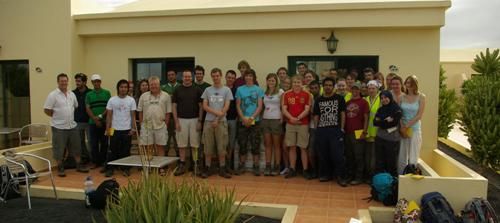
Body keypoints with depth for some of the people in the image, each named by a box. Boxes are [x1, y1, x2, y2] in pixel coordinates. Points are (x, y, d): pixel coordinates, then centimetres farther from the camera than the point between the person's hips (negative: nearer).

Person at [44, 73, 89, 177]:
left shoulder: (72, 94, 9)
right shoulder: (53, 95, -9)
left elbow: (76, 106, 21)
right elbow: (46, 110, -8)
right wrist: (57, 117, -3)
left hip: (72, 126, 6)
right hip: (59, 127, -5)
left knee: (76, 147, 13)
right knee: (59, 149, 3)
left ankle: (79, 165, 25)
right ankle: (60, 168, 16)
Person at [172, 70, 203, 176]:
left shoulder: (197, 90, 3)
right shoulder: (177, 90, 5)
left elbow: (201, 106, 2)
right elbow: (174, 106, 3)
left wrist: (200, 121, -5)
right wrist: (176, 121, -4)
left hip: (194, 120, -1)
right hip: (181, 120, 1)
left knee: (195, 144, 2)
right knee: (181, 144, 4)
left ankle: (196, 165, 10)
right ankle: (182, 165, 12)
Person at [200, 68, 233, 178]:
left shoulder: (226, 90, 3)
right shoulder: (207, 90, 9)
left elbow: (226, 107, -3)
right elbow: (205, 106, 2)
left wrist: (218, 119, -10)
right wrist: (216, 112, -13)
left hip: (221, 122, -1)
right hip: (208, 121, 2)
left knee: (222, 146, 2)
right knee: (208, 146, 5)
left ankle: (222, 169, 12)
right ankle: (207, 168, 13)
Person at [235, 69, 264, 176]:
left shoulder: (258, 89, 4)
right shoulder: (240, 89, 7)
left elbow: (260, 106, -2)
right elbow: (238, 106, 4)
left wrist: (252, 118, -13)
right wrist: (243, 118, -9)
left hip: (255, 121, -1)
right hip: (242, 121, 1)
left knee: (255, 144, 1)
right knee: (242, 144, 5)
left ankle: (256, 166, 8)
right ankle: (241, 165, 15)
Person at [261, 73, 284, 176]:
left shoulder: (280, 92, 0)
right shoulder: (264, 92, 11)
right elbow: (262, 106, 15)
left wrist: (282, 118, -8)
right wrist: (261, 117, 5)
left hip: (276, 120, -4)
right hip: (265, 119, 4)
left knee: (276, 145, 1)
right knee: (267, 144, 5)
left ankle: (277, 167, 6)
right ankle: (267, 167, 7)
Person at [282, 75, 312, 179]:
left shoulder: (307, 94, 0)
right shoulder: (286, 94, 7)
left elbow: (307, 110, -6)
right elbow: (284, 109, 2)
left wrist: (298, 118, -17)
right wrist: (291, 118, -14)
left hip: (303, 124, -2)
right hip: (290, 124, 2)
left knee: (303, 147, 1)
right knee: (292, 147, 6)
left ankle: (305, 170, 9)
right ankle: (292, 169, 14)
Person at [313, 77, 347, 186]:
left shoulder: (339, 98, 3)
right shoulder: (319, 100, 10)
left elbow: (343, 114, 2)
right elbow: (316, 115, 11)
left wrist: (342, 128, -4)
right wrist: (317, 129, 3)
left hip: (336, 130, -3)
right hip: (321, 130, 3)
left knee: (338, 154, -5)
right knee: (323, 154, 8)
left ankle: (340, 176, 3)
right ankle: (325, 174, 21)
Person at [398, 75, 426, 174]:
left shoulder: (421, 97, -1)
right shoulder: (402, 97, 5)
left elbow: (419, 115, -6)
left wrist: (407, 126, -9)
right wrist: (402, 127, -12)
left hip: (415, 129, -2)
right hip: (402, 129, 2)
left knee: (413, 158, 2)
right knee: (402, 157, 5)